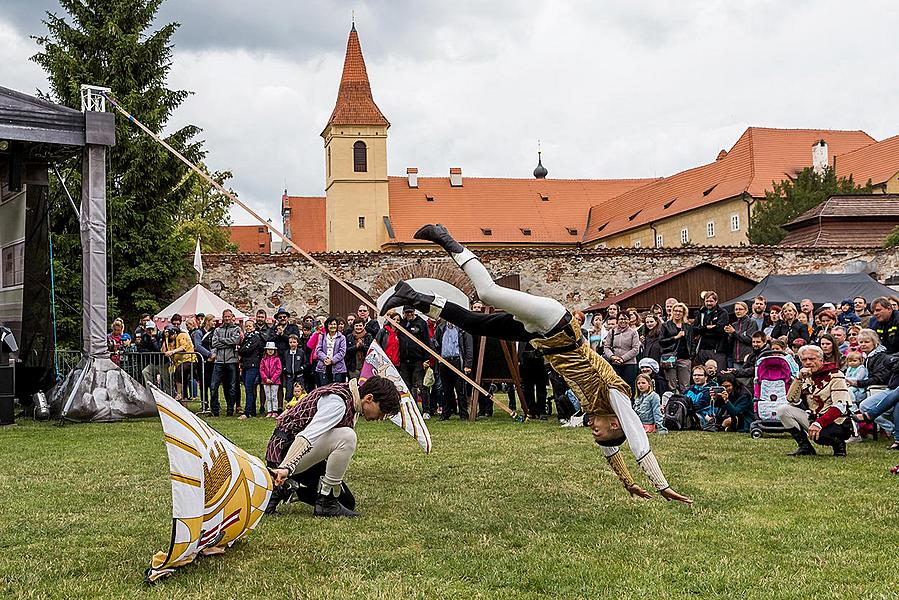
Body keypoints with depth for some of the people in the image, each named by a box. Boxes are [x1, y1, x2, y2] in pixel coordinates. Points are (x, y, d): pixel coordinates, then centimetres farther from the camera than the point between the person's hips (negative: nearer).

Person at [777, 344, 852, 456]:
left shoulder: (835, 375, -9)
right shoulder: (806, 377, 11)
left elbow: (840, 407, -20)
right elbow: (791, 400, 0)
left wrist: (819, 423, -32)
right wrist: (799, 379, -12)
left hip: (836, 423, -6)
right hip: (814, 418, 7)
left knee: (816, 434, -38)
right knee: (783, 410, -10)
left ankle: (838, 443, -3)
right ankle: (805, 447, -3)